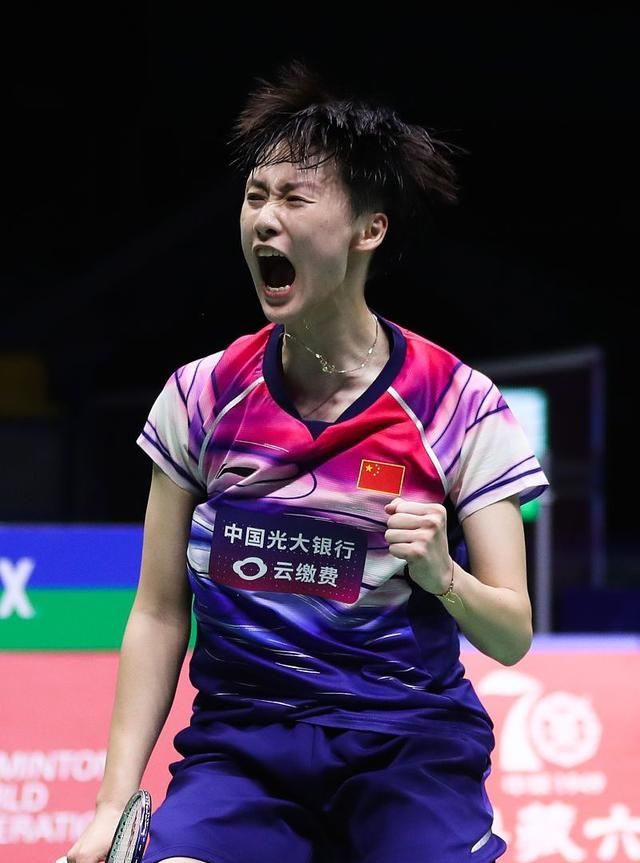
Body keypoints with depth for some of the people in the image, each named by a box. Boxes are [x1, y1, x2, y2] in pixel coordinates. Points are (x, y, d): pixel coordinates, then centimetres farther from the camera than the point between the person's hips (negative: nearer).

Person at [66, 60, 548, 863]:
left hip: (408, 743, 0)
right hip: (240, 745, 1)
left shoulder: (459, 405, -3)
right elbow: (159, 615, 9)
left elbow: (511, 637, -1)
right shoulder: (201, 396, 4)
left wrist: (441, 576, -22)